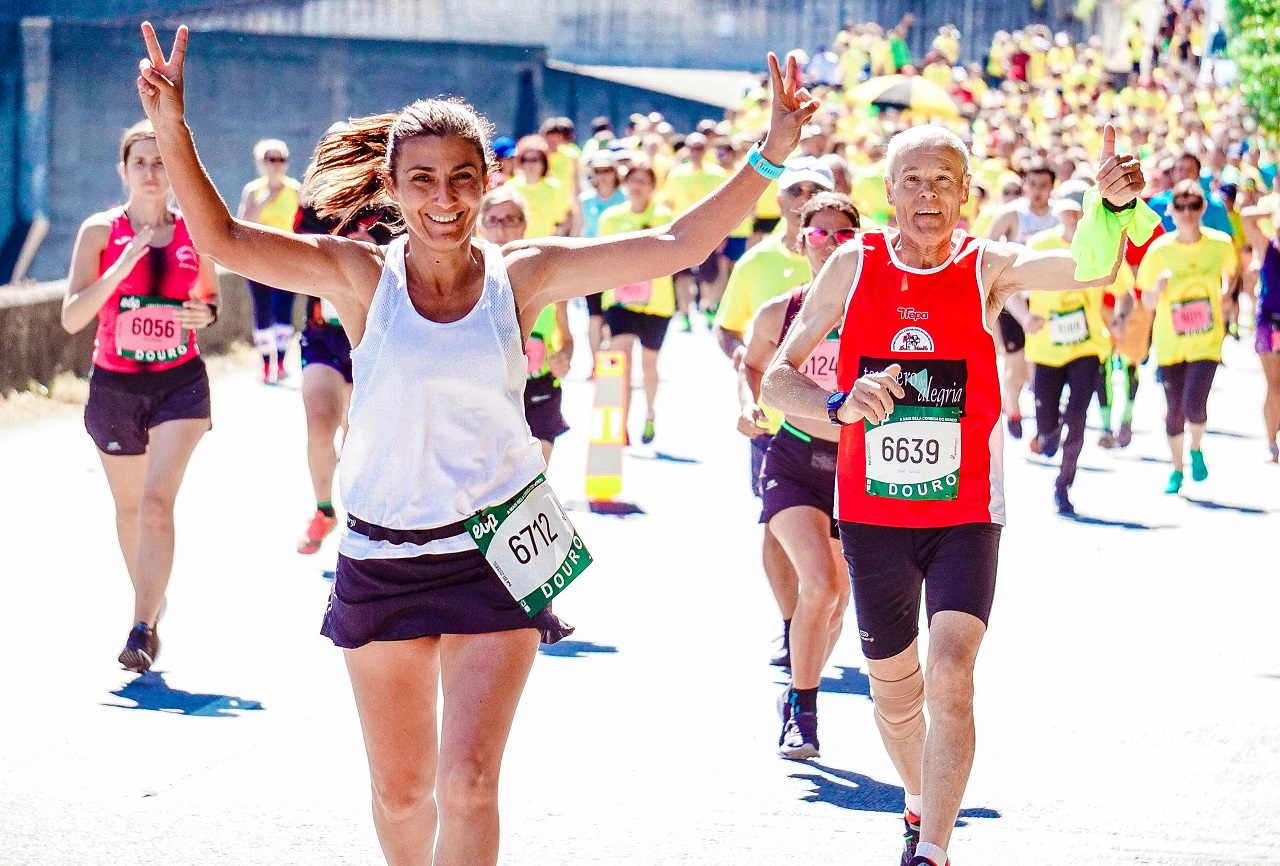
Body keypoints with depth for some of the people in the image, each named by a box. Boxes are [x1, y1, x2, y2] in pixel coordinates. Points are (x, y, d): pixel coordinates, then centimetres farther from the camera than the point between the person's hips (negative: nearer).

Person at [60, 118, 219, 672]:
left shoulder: (194, 232, 0)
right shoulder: (100, 231, -5)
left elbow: (211, 296, 16)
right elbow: (71, 318, -13)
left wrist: (206, 313, -7)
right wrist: (122, 267, -24)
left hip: (181, 382, -1)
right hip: (115, 385, 1)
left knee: (158, 500, -17)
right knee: (129, 505, 16)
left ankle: (143, 629, -19)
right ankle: (149, 599, 40)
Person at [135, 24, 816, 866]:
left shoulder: (522, 275, -4)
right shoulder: (361, 276, -5)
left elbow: (677, 244, -5)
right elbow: (225, 240, -11)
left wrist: (770, 154, -12)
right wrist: (174, 132, -24)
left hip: (494, 553, -1)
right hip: (382, 556, 1)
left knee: (467, 785, -12)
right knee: (400, 791, 14)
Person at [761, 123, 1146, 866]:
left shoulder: (988, 267, -7)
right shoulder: (853, 267, -2)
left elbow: (1089, 269, -25)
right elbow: (777, 378, -1)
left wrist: (1114, 206, -46)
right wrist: (839, 406, -21)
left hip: (965, 518, -2)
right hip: (872, 517, 3)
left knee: (951, 680, -20)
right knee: (893, 694, 16)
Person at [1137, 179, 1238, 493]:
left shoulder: (1220, 244, -6)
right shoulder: (1160, 250, -8)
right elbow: (1147, 302, -3)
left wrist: (1226, 291, -1)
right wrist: (1158, 287, -24)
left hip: (1207, 340, -1)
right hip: (1170, 341, 1)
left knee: (1194, 403, -17)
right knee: (1174, 409, 7)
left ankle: (1197, 451, 15)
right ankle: (1177, 469, 30)